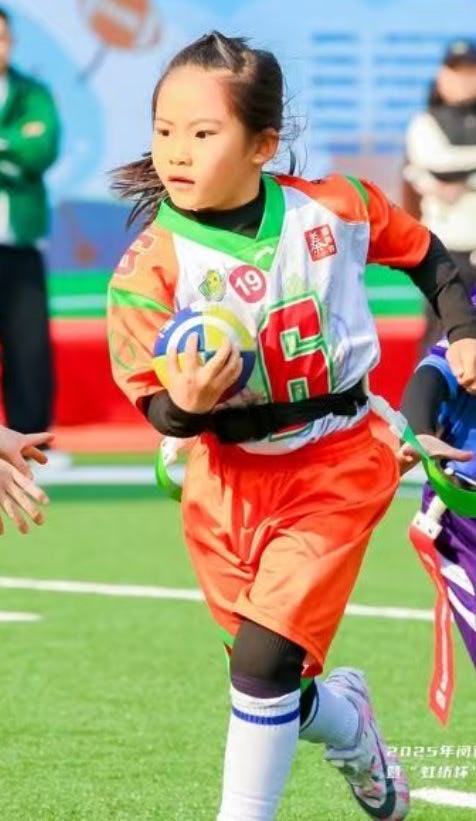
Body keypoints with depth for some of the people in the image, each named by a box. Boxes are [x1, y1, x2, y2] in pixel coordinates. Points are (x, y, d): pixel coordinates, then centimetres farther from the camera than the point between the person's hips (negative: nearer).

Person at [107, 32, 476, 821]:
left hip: (336, 465, -1)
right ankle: (347, 724, 45)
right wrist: (187, 403, -36)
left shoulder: (333, 210, -10)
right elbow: (159, 408, -15)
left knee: (264, 659, -14)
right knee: (269, 679, 9)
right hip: (230, 480, 1)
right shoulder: (151, 268, -17)